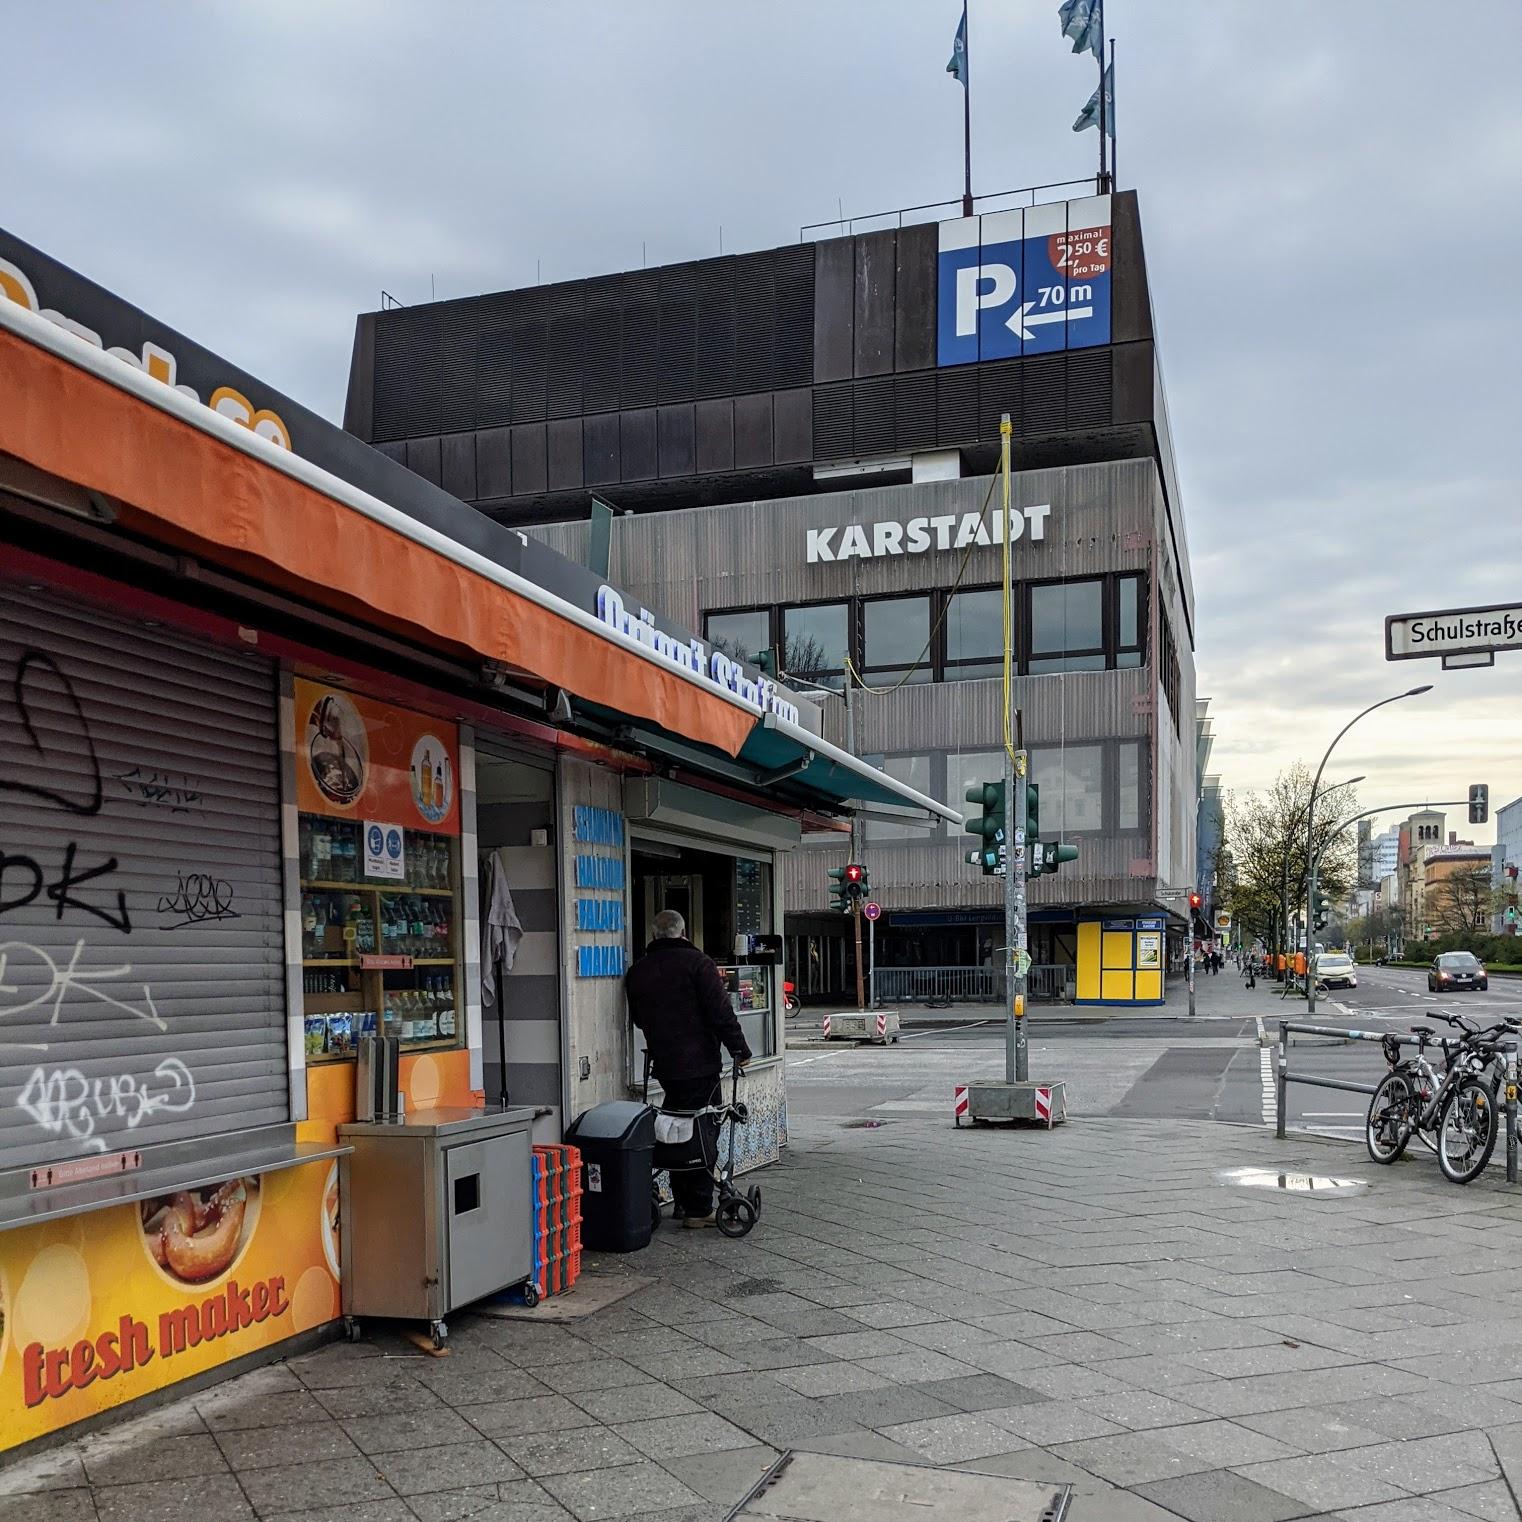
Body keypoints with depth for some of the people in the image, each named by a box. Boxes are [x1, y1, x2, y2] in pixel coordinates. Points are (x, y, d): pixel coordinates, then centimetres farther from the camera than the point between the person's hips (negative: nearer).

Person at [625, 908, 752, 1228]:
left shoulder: (636, 971, 10)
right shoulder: (697, 962, -9)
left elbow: (637, 1018, 21)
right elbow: (721, 1011, -13)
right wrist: (739, 1049, -6)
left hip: (664, 1066, 6)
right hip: (699, 1063, -6)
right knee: (703, 1133, -1)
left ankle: (683, 1202, 20)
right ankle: (698, 1209, -1)